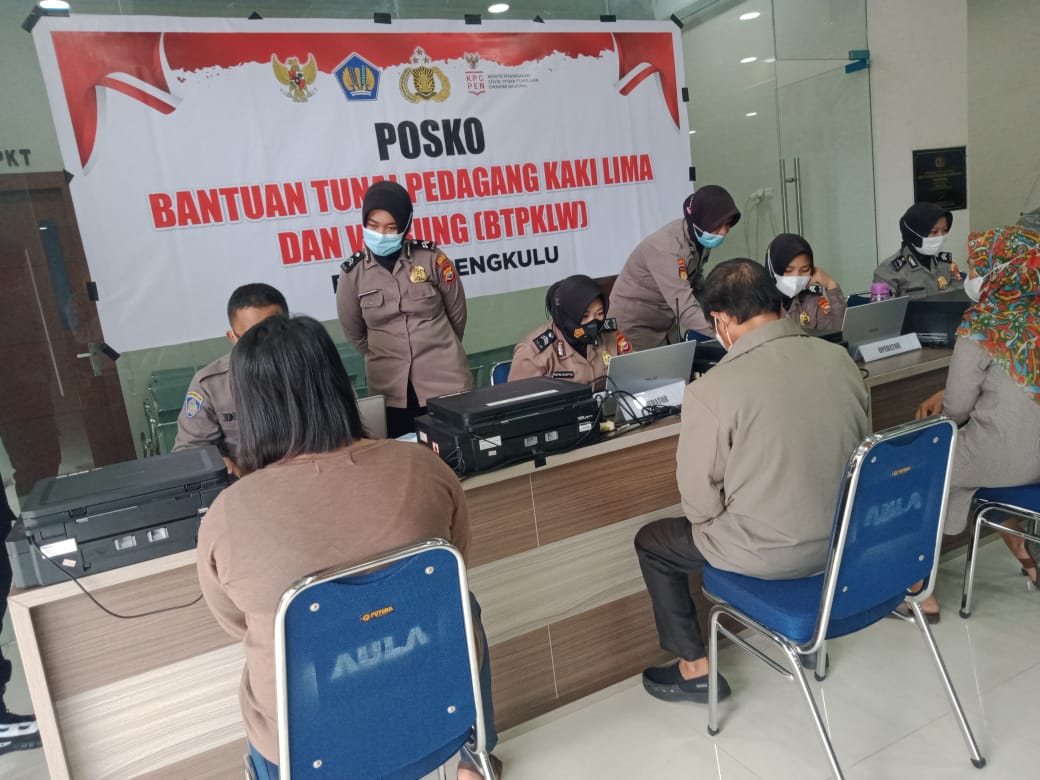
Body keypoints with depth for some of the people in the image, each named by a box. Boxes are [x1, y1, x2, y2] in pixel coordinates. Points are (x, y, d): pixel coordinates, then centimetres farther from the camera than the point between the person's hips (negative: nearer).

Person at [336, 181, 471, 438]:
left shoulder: (431, 258, -7)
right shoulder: (353, 272, -3)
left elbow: (457, 313, 6)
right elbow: (354, 332, 10)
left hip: (445, 380, -1)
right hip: (391, 389, 1)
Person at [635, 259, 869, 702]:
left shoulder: (711, 391, -23)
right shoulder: (839, 358, -5)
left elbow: (700, 503, -15)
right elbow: (858, 446, 9)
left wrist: (717, 517, 7)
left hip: (771, 553, -6)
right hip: (846, 534, 6)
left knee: (651, 542, 17)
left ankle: (695, 668, 24)